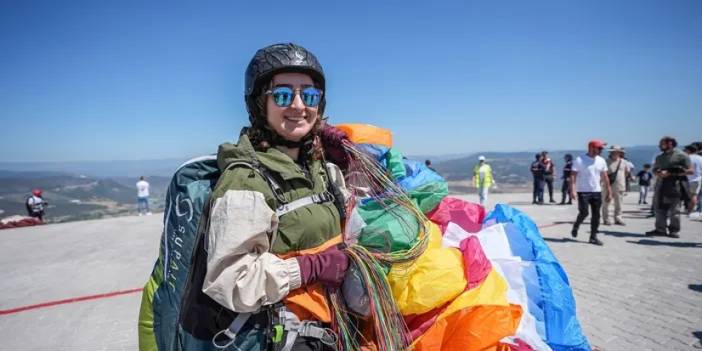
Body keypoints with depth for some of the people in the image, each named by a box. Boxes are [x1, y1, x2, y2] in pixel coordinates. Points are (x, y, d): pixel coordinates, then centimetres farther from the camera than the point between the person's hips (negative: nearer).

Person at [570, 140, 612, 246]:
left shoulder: (601, 161, 8)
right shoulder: (580, 160, -8)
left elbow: (605, 177, 12)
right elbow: (573, 175, -11)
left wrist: (609, 192, 9)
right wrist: (572, 190, -21)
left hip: (597, 192, 5)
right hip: (583, 192, -5)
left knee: (596, 215, 4)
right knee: (584, 213, -8)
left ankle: (593, 237, 14)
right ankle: (575, 226, 22)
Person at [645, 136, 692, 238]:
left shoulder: (681, 155, -4)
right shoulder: (659, 157, 16)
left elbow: (690, 171, -9)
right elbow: (655, 169, 24)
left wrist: (670, 173, -17)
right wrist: (658, 173, -1)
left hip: (675, 185, -6)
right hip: (661, 185, 6)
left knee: (674, 210, -2)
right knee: (659, 208, 5)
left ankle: (674, 230, 7)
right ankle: (660, 229, 12)